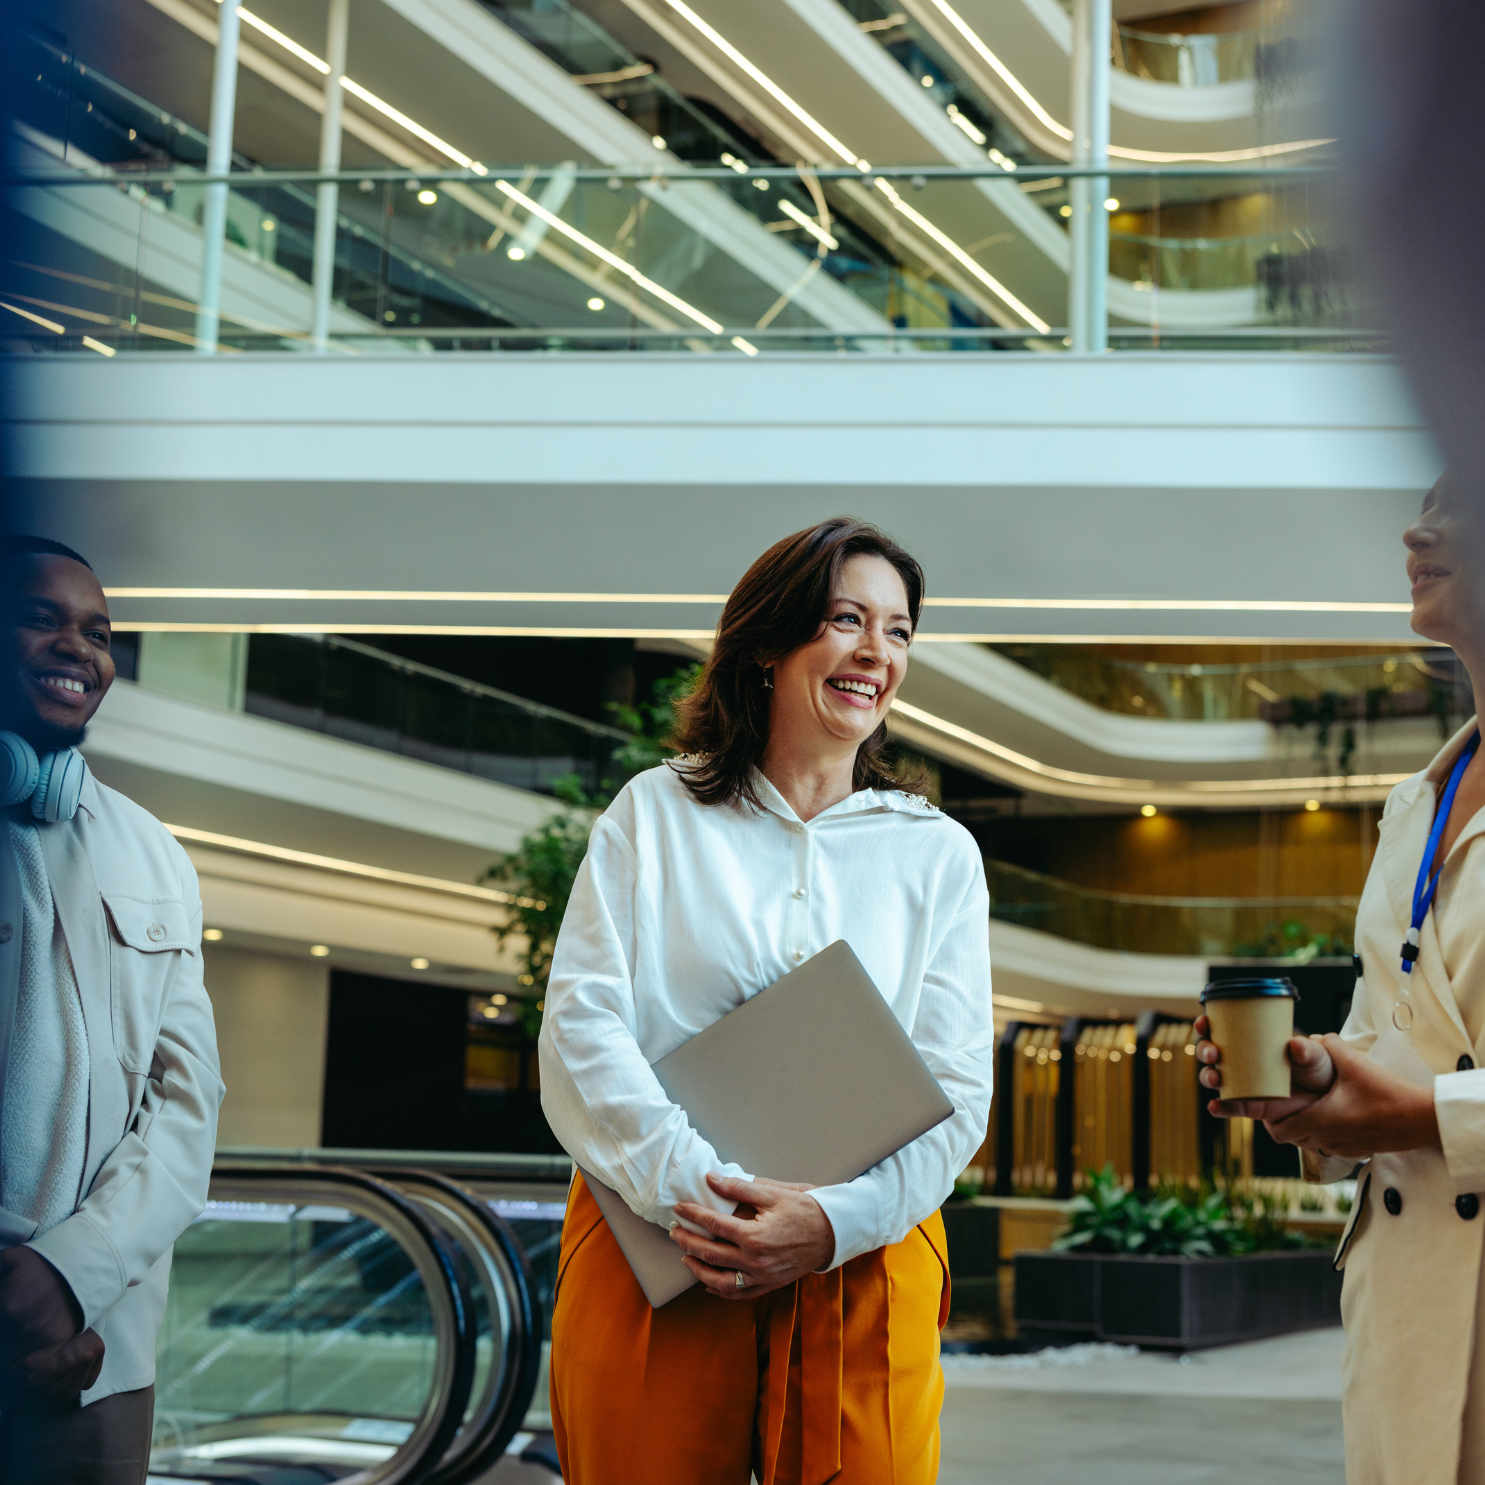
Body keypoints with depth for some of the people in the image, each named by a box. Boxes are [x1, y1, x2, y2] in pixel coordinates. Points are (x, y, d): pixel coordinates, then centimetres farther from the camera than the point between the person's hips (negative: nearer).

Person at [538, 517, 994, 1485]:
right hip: (653, 1260, -1)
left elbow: (957, 1088, 3)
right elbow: (580, 1030, -1)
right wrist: (695, 1189, -16)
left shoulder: (937, 853, 11)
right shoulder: (654, 815, 9)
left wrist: (835, 1222, -14)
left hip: (860, 1270, 1)